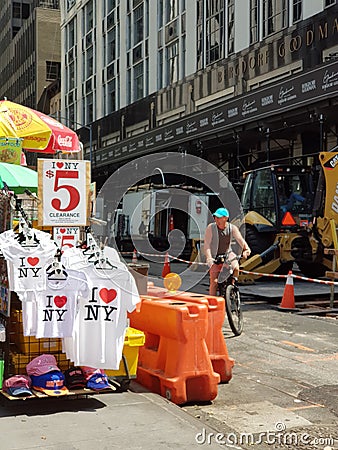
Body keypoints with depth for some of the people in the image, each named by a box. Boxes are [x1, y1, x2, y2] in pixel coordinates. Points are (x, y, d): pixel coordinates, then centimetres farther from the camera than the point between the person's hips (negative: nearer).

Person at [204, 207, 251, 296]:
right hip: (215, 256, -1)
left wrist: (246, 249, -40)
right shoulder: (211, 228, -13)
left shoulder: (232, 228, -7)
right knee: (214, 282, -8)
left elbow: (240, 239, -20)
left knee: (236, 268, -28)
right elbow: (207, 244, -18)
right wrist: (209, 258, -32)